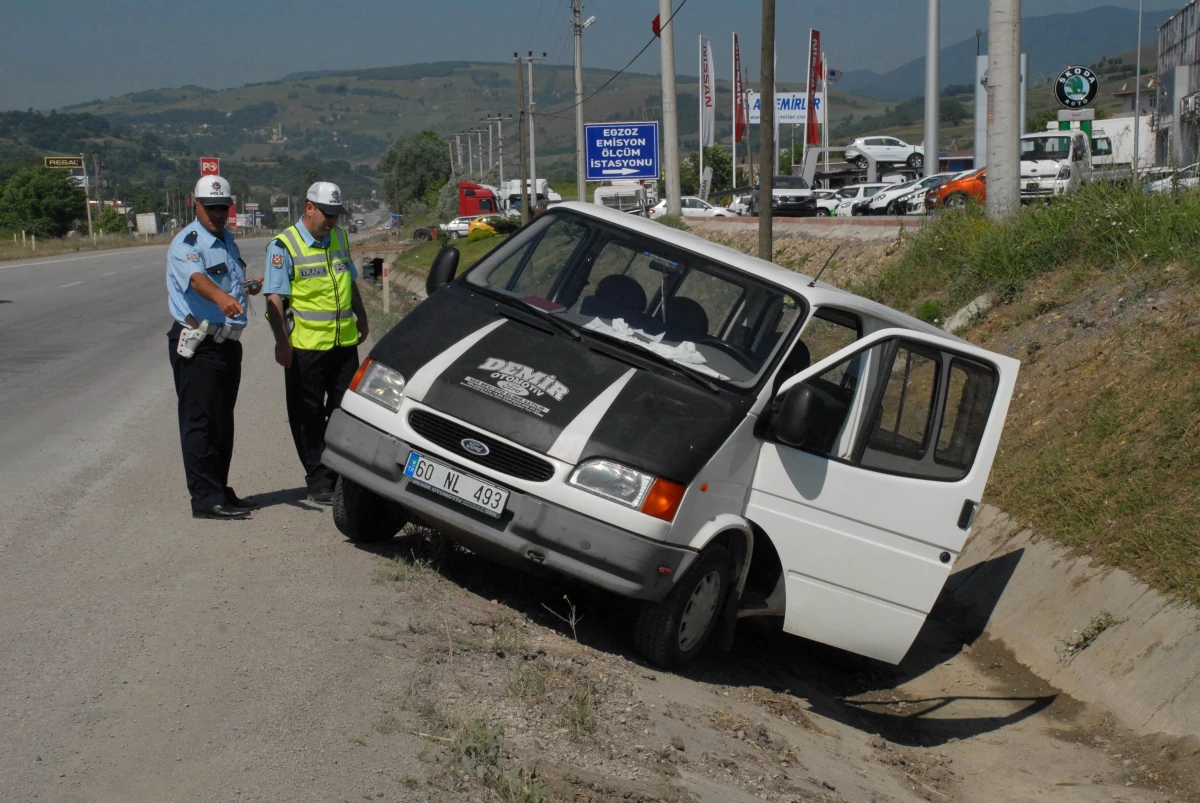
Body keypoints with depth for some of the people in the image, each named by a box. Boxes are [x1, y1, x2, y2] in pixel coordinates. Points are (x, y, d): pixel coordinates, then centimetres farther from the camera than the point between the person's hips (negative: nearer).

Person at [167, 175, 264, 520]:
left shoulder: (227, 240, 16)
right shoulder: (187, 242, -13)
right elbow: (197, 278, -34)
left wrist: (249, 285, 13)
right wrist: (221, 297, -52)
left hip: (227, 343, 9)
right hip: (198, 346, -9)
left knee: (222, 423, 16)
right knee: (200, 423, -7)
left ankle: (220, 491, 26)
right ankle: (206, 499, -5)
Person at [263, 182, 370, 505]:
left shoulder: (338, 237, 12)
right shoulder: (284, 245, -8)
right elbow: (275, 298, -12)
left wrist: (362, 318, 25)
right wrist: (281, 341, -17)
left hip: (345, 342, 6)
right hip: (306, 346, -5)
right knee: (309, 417, 4)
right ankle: (318, 482, 12)